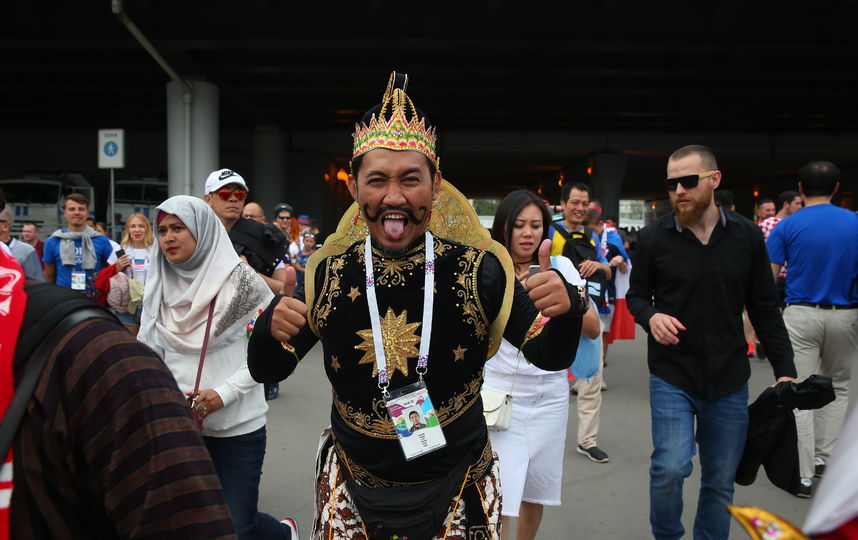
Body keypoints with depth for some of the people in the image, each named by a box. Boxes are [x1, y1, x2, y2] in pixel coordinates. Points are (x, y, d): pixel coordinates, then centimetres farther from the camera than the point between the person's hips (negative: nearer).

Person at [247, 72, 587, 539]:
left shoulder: (478, 271, -15)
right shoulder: (327, 274, -11)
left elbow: (548, 356, -8)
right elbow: (267, 372, -2)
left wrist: (566, 310, -29)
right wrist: (270, 329, -24)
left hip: (456, 489, -1)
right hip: (353, 491, 2)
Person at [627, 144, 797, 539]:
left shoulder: (747, 236, 0)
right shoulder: (653, 237, -5)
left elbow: (765, 310, 6)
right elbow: (636, 296, 6)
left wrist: (785, 370, 1)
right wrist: (651, 317, -17)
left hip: (729, 379, 2)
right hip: (671, 376, -2)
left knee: (721, 481, 10)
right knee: (670, 468, -12)